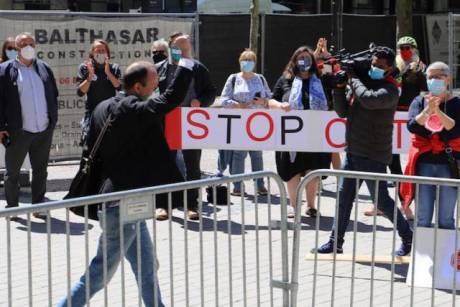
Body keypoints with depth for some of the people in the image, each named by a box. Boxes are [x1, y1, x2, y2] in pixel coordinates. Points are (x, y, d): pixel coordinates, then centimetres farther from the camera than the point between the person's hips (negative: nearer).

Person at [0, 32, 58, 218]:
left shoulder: (44, 68, 10)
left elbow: (54, 95, 14)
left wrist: (53, 120, 7)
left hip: (44, 131, 4)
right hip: (18, 131, -3)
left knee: (40, 171, 11)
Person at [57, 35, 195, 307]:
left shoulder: (103, 108, 8)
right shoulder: (132, 110, -19)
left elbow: (92, 151, 13)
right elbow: (172, 98, -26)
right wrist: (186, 56, -20)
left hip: (126, 201, 10)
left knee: (146, 267, 17)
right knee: (102, 270, -1)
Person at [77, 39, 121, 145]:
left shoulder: (114, 68, 7)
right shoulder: (85, 67, 3)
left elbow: (119, 86, -7)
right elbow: (80, 92, -3)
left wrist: (108, 73, -15)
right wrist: (90, 76, -14)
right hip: (92, 111, -2)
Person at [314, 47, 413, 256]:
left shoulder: (389, 90, -11)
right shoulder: (361, 83, 9)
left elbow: (369, 99, -32)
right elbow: (343, 112, 9)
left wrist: (355, 80, -14)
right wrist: (339, 87, -5)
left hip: (373, 156, -7)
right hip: (353, 152, 7)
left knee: (381, 201, -1)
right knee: (343, 197, 8)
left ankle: (407, 237, 17)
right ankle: (335, 242, 16)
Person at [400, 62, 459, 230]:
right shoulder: (420, 101, 8)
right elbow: (412, 126, -7)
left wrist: (438, 111, -21)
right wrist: (428, 110, -22)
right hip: (424, 163, 1)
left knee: (446, 220, 2)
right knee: (423, 219, 3)